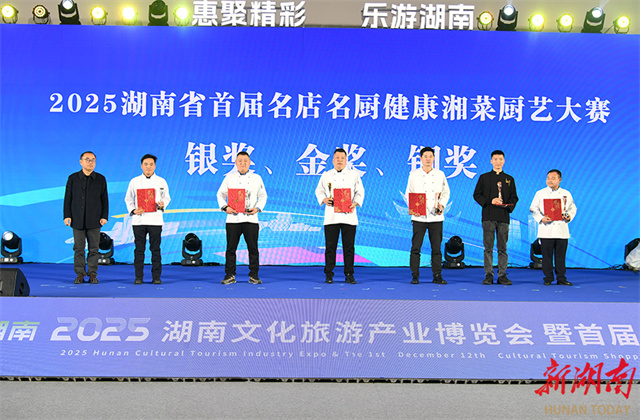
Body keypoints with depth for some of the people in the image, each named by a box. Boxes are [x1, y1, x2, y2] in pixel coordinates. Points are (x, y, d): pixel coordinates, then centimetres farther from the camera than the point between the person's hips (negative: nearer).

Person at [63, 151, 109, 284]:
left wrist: (104, 216, 0)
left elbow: (104, 199, 7)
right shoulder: (73, 178, 7)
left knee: (93, 248, 2)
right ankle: (80, 274, 10)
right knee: (79, 248, 2)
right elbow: (68, 198, 7)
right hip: (78, 220, 0)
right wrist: (67, 216, 0)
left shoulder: (101, 179, 7)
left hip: (94, 221, 0)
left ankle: (93, 274, 10)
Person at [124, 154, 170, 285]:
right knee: (139, 249, 2)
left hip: (155, 220, 0)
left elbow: (166, 197, 15)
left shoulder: (161, 181, 7)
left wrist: (163, 204, -7)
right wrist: (133, 210, -4)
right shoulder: (135, 181, 7)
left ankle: (156, 276, 8)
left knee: (155, 249, 1)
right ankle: (138, 276, 10)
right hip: (138, 220, 0)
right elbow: (128, 198, 13)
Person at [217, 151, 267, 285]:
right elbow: (220, 194, 11)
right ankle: (230, 275, 11)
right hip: (233, 218, 0)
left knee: (253, 248, 0)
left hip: (250, 218, 0)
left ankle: (254, 276, 10)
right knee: (231, 248, 2)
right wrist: (225, 207, -6)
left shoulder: (256, 178, 10)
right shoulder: (229, 177, 9)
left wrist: (258, 208, -6)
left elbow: (263, 196, 12)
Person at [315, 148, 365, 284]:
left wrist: (355, 203, -8)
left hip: (349, 215, 0)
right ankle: (328, 274, 10)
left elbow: (360, 191, 9)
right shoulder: (326, 175, 11)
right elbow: (319, 190, 17)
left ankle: (349, 274, 10)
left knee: (349, 246, 1)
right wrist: (323, 199, -3)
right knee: (330, 246, 0)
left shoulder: (354, 174, 9)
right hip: (331, 216, 0)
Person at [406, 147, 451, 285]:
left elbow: (446, 192, 13)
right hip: (419, 216, -1)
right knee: (416, 247, -3)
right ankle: (415, 276, 6)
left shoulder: (440, 174, 9)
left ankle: (437, 276, 11)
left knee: (436, 247, 3)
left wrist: (442, 205, -3)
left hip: (436, 216, 1)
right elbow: (408, 193, 7)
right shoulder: (414, 174, 5)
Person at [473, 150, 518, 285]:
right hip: (488, 217, -1)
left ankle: (502, 275, 6)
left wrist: (508, 206, -8)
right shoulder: (484, 177, 10)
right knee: (488, 247, -2)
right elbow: (476, 195, 5)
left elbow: (514, 197, 13)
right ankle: (488, 275, 3)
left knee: (503, 248, 1)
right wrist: (490, 201, -10)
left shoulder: (509, 179, 14)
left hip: (504, 216, 1)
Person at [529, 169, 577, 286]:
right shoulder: (540, 193, 5)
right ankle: (548, 278, 10)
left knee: (561, 255, 5)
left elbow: (573, 208, 16)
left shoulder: (566, 194, 11)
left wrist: (569, 216, -4)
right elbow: (533, 209, 2)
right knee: (547, 255, 1)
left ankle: (561, 278, 13)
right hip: (546, 231, -1)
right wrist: (541, 218, -13)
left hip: (562, 230, 2)